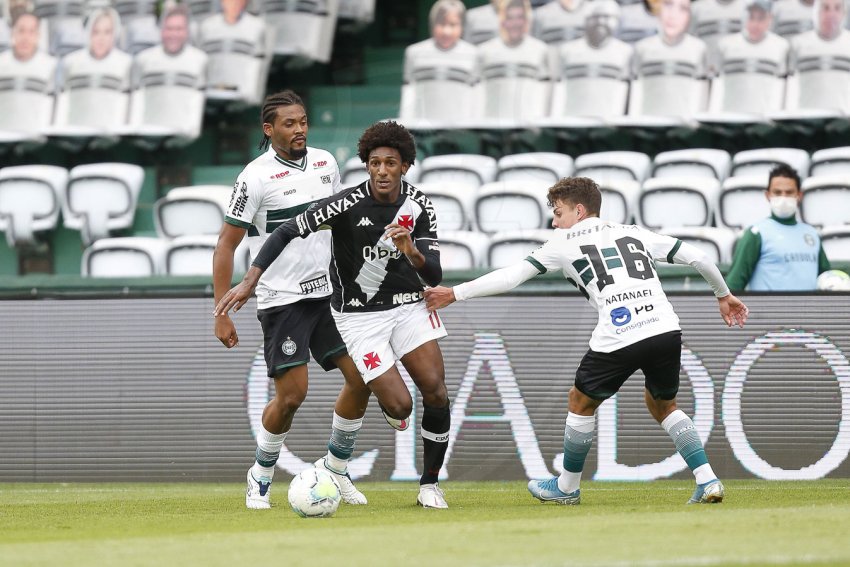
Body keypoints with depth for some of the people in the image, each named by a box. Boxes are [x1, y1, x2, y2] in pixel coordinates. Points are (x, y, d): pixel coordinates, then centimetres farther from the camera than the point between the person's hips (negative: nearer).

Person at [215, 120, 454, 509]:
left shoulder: (417, 205, -5)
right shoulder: (348, 203, -19)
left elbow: (433, 276, -7)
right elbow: (287, 231, -16)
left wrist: (412, 251, -29)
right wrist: (250, 280, -25)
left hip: (408, 303, 4)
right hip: (358, 314, -4)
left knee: (435, 391, -13)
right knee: (399, 407, -12)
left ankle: (429, 485, 4)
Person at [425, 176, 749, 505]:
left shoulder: (566, 241, 15)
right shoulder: (634, 233, 26)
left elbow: (512, 276, 13)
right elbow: (696, 257, 23)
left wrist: (455, 294, 20)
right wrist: (723, 295, 38)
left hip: (619, 338, -4)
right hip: (666, 329, 4)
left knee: (581, 402, 20)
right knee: (662, 404, 27)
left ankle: (567, 487, 33)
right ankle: (708, 481, 13)